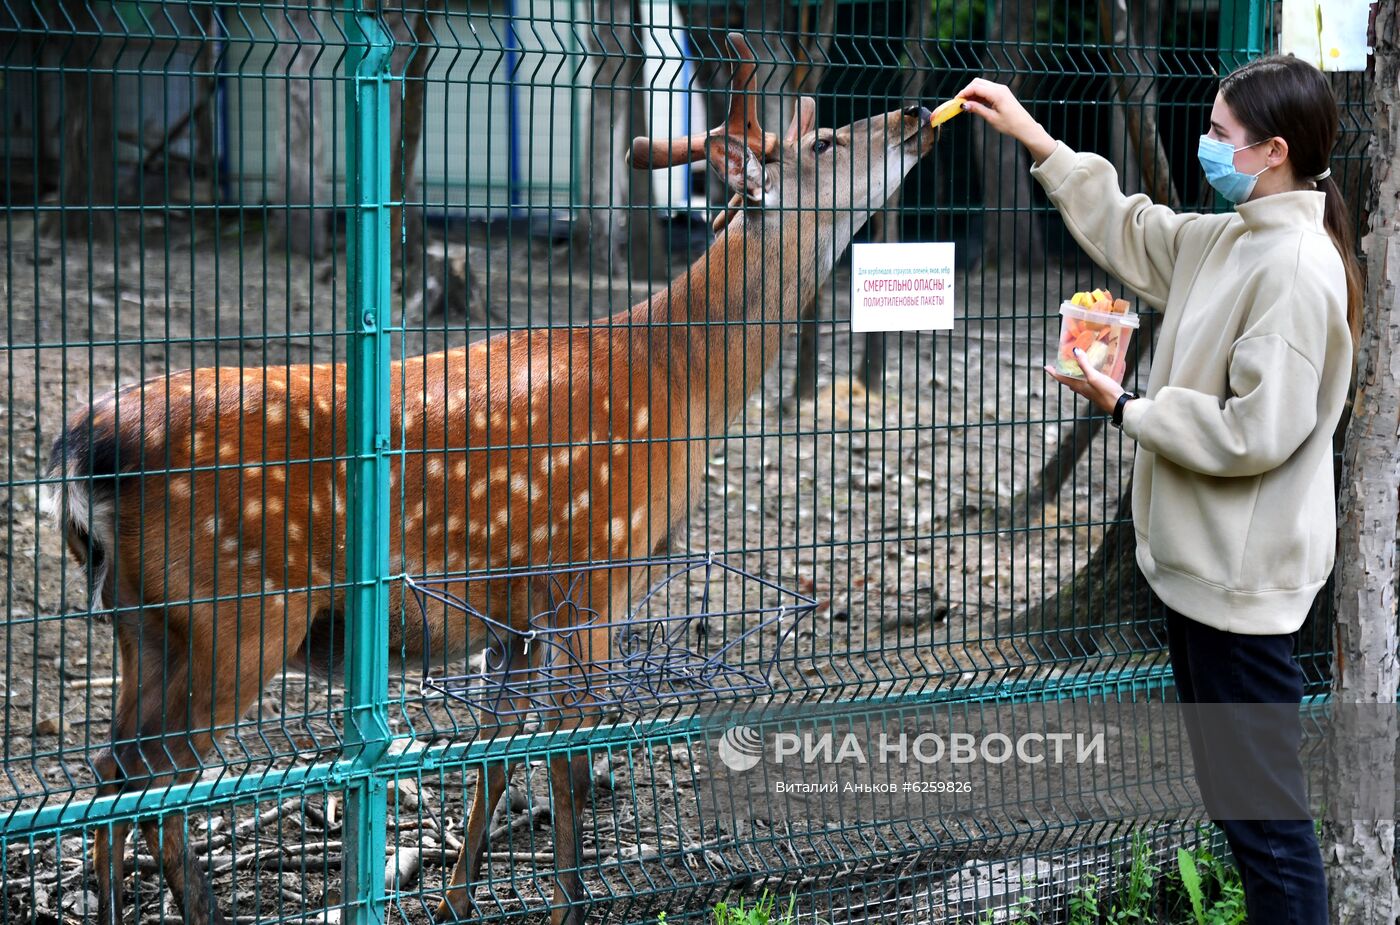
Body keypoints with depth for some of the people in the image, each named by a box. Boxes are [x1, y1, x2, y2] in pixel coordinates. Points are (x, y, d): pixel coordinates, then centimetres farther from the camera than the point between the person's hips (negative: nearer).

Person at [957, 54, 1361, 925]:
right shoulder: (1229, 240, 8)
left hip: (1242, 582, -10)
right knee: (1232, 786, 18)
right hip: (1203, 562, 10)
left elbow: (1258, 431, -25)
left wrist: (1127, 407, -14)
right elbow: (1128, 230, 24)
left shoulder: (1297, 267, -21)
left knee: (1262, 805, -4)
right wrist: (1034, 137, 20)